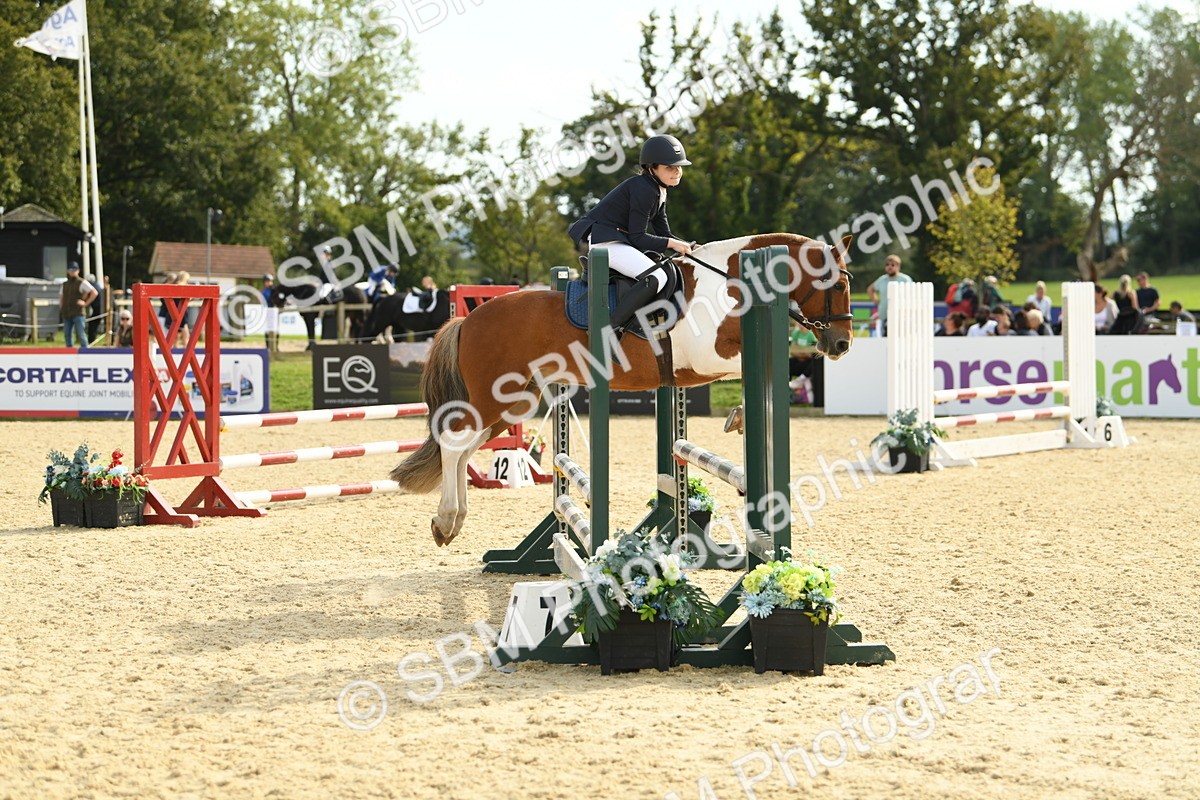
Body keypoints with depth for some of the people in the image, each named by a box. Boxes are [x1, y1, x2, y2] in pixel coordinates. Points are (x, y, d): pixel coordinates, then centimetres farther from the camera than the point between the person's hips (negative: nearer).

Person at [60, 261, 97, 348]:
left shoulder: (82, 283, -3)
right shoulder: (65, 284, 17)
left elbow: (94, 292, -11)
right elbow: (61, 296, 34)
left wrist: (85, 303, -13)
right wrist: (60, 305, 17)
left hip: (78, 314, -7)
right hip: (66, 314, 7)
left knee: (81, 335, -10)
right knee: (67, 335, 8)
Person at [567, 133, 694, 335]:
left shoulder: (658, 190, 13)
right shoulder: (643, 189, -18)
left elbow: (663, 234, 16)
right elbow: (637, 239, -19)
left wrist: (690, 248, 2)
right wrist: (671, 244, -16)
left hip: (618, 239, 11)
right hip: (603, 240, -11)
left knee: (673, 270, 20)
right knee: (656, 277, -27)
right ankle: (610, 329, -32)